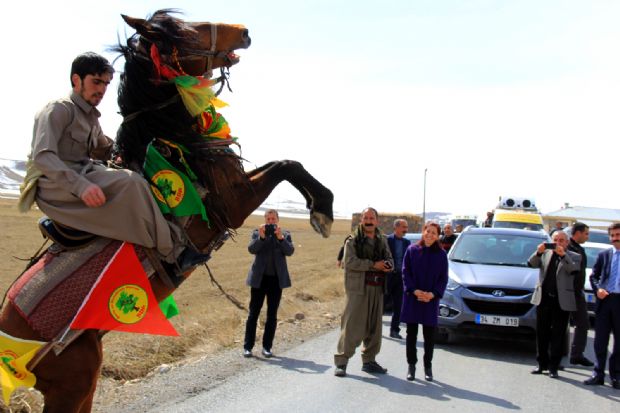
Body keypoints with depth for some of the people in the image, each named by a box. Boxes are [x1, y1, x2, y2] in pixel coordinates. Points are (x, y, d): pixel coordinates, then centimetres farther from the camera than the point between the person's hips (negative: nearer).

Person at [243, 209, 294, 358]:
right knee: (253, 313, 0)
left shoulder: (285, 235, 8)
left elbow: (290, 251, -8)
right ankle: (248, 347, 4)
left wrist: (280, 237, -22)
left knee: (272, 315, 5)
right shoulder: (257, 233, 5)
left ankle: (267, 347, 12)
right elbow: (251, 249, -10)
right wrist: (261, 237, -24)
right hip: (259, 279, -1)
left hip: (276, 279, 1)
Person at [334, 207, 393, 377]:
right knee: (351, 325, -8)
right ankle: (341, 361, -3)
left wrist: (387, 265, -10)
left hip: (377, 289, 6)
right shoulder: (353, 241, -3)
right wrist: (373, 265, -17)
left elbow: (390, 260, 15)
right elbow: (350, 262, -15)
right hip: (358, 288, -6)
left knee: (374, 326, 11)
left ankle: (369, 360, 23)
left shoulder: (382, 241, 15)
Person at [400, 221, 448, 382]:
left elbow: (443, 278, 2)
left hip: (431, 300, 0)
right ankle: (411, 365, 15)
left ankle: (428, 367, 17)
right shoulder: (412, 250, 1)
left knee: (429, 335, 5)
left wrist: (433, 294, -12)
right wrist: (415, 290, -14)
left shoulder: (441, 254, 2)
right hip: (412, 297, 0)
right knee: (411, 333, 5)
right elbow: (405, 272, -1)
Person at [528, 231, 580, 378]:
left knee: (557, 335, 0)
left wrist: (563, 255, -24)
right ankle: (542, 364, 18)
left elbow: (573, 270, -13)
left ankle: (553, 367, 5)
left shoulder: (574, 257, 6)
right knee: (542, 334, 8)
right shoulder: (545, 254, 13)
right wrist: (538, 252, -19)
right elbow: (532, 264, -1)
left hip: (562, 301, -3)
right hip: (543, 299, 3)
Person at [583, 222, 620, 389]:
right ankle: (598, 374, 12)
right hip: (605, 300, 2)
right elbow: (593, 276, 10)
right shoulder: (604, 255, 9)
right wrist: (597, 289, -8)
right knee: (600, 340, 5)